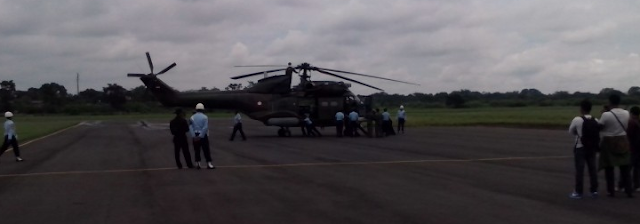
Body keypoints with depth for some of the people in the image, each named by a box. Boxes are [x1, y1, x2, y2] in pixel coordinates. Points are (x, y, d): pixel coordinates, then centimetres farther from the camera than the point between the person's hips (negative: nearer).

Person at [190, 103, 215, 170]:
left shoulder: (192, 117, 2)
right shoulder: (205, 117, -6)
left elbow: (190, 127, -6)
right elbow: (205, 128, -15)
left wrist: (194, 136, -11)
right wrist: (200, 136, -15)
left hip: (195, 136, 3)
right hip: (203, 136, -3)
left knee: (197, 150, 10)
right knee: (206, 150, 1)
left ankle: (197, 164, 10)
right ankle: (209, 164, -1)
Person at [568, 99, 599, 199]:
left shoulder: (577, 120, -14)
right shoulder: (595, 121, 1)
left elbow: (571, 131, -1)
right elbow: (598, 134, 9)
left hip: (580, 148, -5)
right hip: (592, 148, 5)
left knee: (579, 170, -1)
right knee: (592, 169, 11)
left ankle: (578, 192, 0)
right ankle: (594, 190, 15)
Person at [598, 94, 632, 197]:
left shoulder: (606, 115, -18)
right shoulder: (626, 113, -3)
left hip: (609, 142, -4)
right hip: (622, 142, 4)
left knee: (609, 168, 8)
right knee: (625, 169, 12)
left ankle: (611, 191, 10)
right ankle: (629, 191, 12)